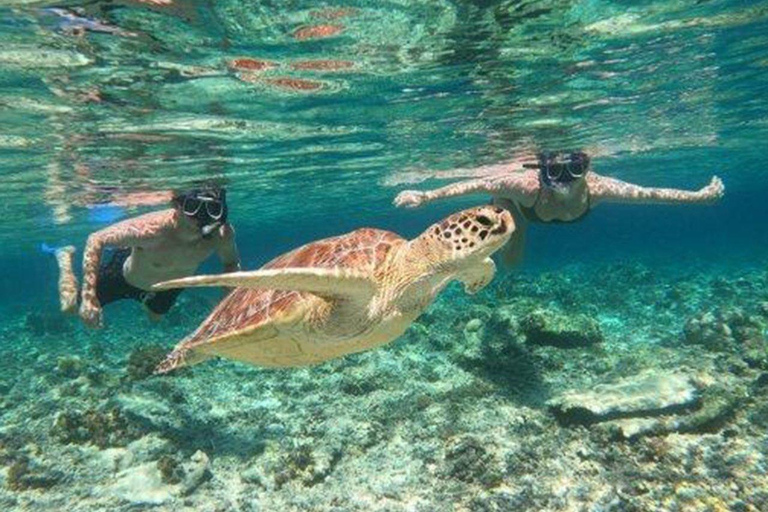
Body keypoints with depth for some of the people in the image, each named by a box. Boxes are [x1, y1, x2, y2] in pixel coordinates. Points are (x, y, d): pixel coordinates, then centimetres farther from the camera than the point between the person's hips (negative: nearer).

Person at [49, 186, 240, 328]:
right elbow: (96, 240, -31)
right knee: (71, 307, 15)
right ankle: (65, 256, 40)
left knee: (155, 317, 32)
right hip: (126, 275, -3)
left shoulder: (222, 235, -36)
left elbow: (232, 263, -13)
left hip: (168, 286, 4)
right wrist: (89, 297, -36)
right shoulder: (151, 229, -45)